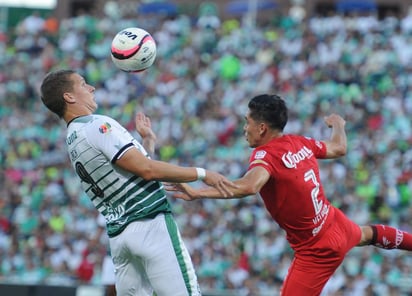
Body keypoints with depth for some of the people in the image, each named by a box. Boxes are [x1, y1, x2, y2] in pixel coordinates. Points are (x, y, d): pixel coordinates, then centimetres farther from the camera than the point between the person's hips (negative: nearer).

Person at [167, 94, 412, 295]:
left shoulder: (265, 155, -26)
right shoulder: (301, 143, -4)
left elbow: (248, 187, -48)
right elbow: (339, 148, 15)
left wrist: (197, 193, -53)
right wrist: (338, 125, 39)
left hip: (318, 251, -9)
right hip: (337, 224, 9)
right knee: (365, 234, 40)